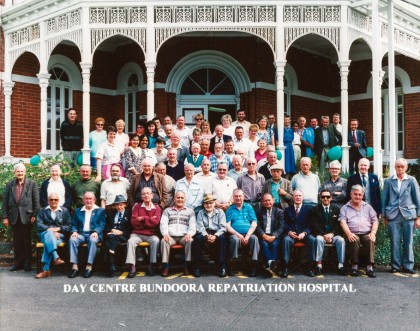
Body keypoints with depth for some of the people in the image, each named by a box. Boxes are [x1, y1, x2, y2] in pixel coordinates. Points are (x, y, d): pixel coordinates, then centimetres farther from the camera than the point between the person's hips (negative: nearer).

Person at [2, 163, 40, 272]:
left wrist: (35, 215, -7)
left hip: (27, 216, -2)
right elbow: (5, 202, 6)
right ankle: (17, 262, 17)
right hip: (14, 217, 2)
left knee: (27, 240, 4)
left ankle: (27, 263, 12)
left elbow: (36, 201, -1)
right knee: (16, 241, 8)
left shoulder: (32, 184, 1)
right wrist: (5, 217, 0)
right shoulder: (9, 185, 8)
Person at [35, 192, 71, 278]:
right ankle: (56, 258, -54)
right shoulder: (43, 211, 19)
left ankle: (45, 270, -43)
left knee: (48, 242, -35)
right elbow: (39, 225, 3)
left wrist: (58, 229, -9)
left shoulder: (64, 211, 18)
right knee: (49, 233, -37)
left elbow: (68, 226, 9)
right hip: (44, 234, 1)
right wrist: (50, 229, -13)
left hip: (59, 235, 0)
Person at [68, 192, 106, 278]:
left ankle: (89, 267, -37)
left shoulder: (100, 211, 16)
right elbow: (73, 224, 17)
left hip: (93, 234, -2)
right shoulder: (78, 211, 24)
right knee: (72, 239, -31)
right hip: (81, 234, 2)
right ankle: (74, 267, -32)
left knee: (93, 240, -38)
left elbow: (101, 224, 5)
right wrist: (74, 231, -5)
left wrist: (96, 232, -15)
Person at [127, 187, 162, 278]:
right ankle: (132, 267, -31)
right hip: (137, 234, 1)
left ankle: (152, 266, -26)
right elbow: (134, 222, -1)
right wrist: (149, 220, -5)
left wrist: (143, 218, -6)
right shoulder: (137, 206, 12)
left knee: (156, 240, -32)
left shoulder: (157, 208, 9)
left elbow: (156, 222, -8)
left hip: (151, 234, -1)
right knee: (130, 241, -30)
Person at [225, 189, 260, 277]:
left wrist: (247, 235, -9)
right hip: (235, 234, -1)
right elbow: (227, 226, 3)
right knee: (235, 239, -35)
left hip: (248, 234, 1)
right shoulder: (230, 209, 13)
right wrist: (238, 235, -12)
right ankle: (231, 266, -23)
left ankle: (254, 265, -28)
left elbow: (254, 223, 6)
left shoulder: (248, 207, 16)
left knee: (254, 238, -31)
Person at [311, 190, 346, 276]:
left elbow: (338, 224, 6)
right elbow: (314, 225, -1)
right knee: (319, 239, -35)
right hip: (320, 234, -2)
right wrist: (324, 234, -15)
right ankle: (319, 266, -35)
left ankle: (341, 266, -28)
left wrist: (332, 234, -12)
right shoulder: (315, 209, 8)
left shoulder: (336, 209, 13)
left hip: (333, 235, 2)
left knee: (341, 240, -29)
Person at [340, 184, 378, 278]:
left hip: (366, 233, 2)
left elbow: (375, 221, 15)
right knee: (354, 240, -35)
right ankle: (354, 266, -27)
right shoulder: (345, 208, 16)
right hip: (353, 234, -1)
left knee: (370, 240, -32)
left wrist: (373, 232, -5)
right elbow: (343, 222, 1)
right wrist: (349, 233, -17)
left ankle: (369, 267, -31)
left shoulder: (368, 207, 24)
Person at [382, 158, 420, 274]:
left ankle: (408, 266, 11)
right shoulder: (388, 181, 8)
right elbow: (385, 199, 10)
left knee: (408, 242, 2)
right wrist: (385, 216, 7)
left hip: (408, 215, 0)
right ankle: (395, 265, 9)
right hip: (393, 216, 0)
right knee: (395, 242, 0)